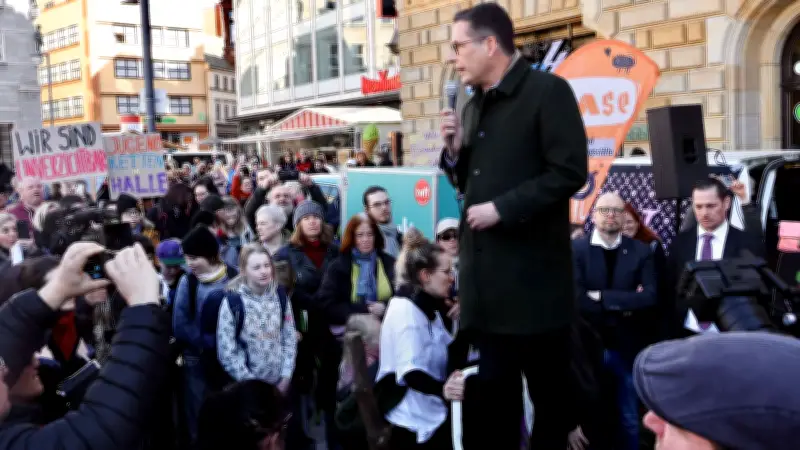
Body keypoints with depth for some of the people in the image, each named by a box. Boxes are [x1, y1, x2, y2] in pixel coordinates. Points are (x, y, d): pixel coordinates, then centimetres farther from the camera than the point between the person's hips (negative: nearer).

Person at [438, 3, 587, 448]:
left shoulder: (548, 90, -8)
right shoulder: (474, 106, 14)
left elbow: (569, 172, -15)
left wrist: (502, 208, -17)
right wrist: (455, 149, 0)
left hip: (534, 273, -6)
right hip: (486, 272, 7)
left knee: (552, 390, 9)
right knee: (493, 390, 15)